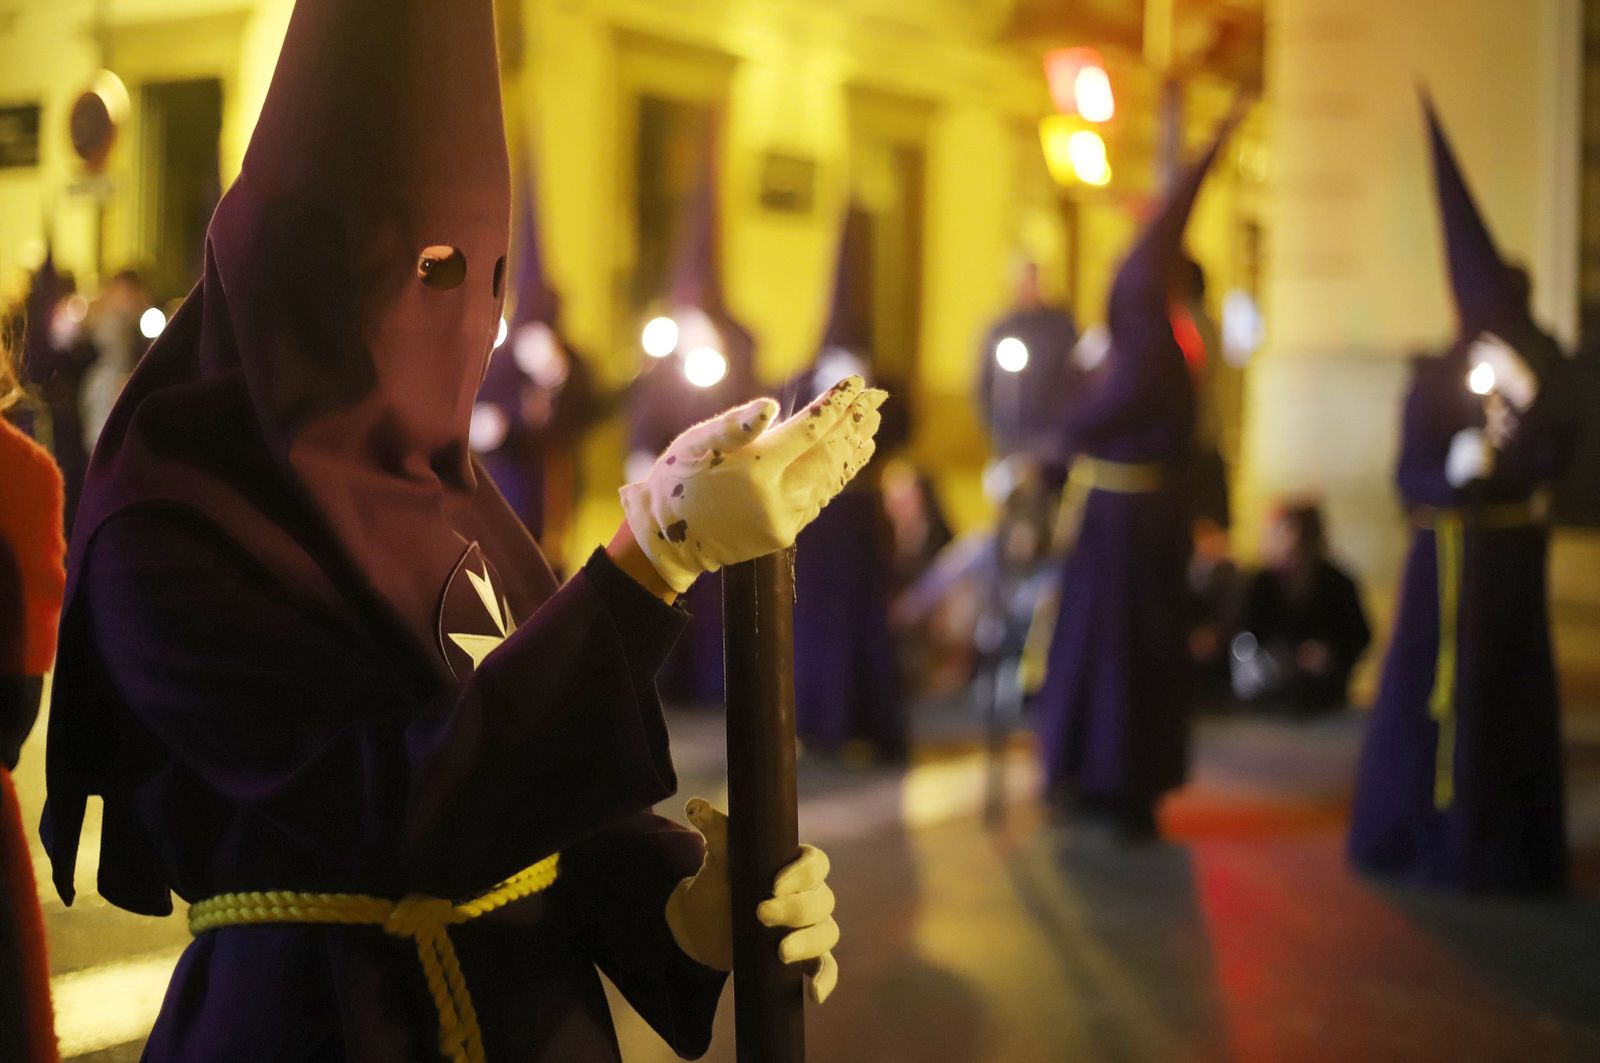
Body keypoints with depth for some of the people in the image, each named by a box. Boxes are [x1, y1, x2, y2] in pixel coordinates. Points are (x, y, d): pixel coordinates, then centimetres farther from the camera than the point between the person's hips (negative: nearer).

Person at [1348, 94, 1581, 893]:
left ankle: (1508, 845, 15)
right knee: (1438, 685, 0)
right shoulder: (1436, 379, -3)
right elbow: (1411, 476, -10)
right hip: (1446, 551, -1)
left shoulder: (1544, 372, 0)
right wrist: (1453, 473, -29)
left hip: (1511, 554, 1)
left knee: (1512, 692, 6)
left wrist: (1528, 402, -22)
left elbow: (1553, 460, -7)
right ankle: (1433, 840, 12)